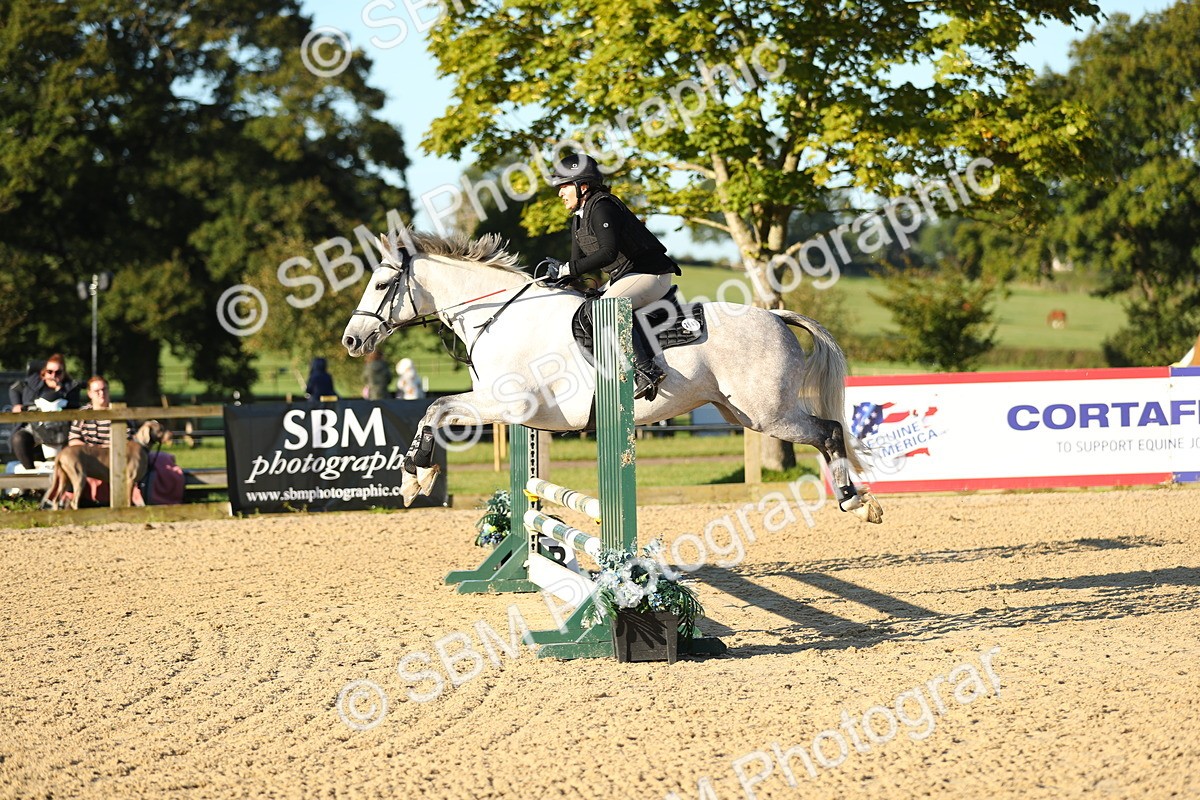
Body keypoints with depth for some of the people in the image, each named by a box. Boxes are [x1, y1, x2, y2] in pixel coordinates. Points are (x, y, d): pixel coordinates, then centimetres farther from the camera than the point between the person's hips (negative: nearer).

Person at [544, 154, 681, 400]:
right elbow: (579, 261, 17)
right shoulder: (579, 218, 14)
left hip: (649, 273, -11)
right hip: (623, 276, 11)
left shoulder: (602, 209, -18)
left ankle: (646, 369, -34)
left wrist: (567, 269, -28)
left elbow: (609, 252, -30)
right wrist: (561, 277, -4)